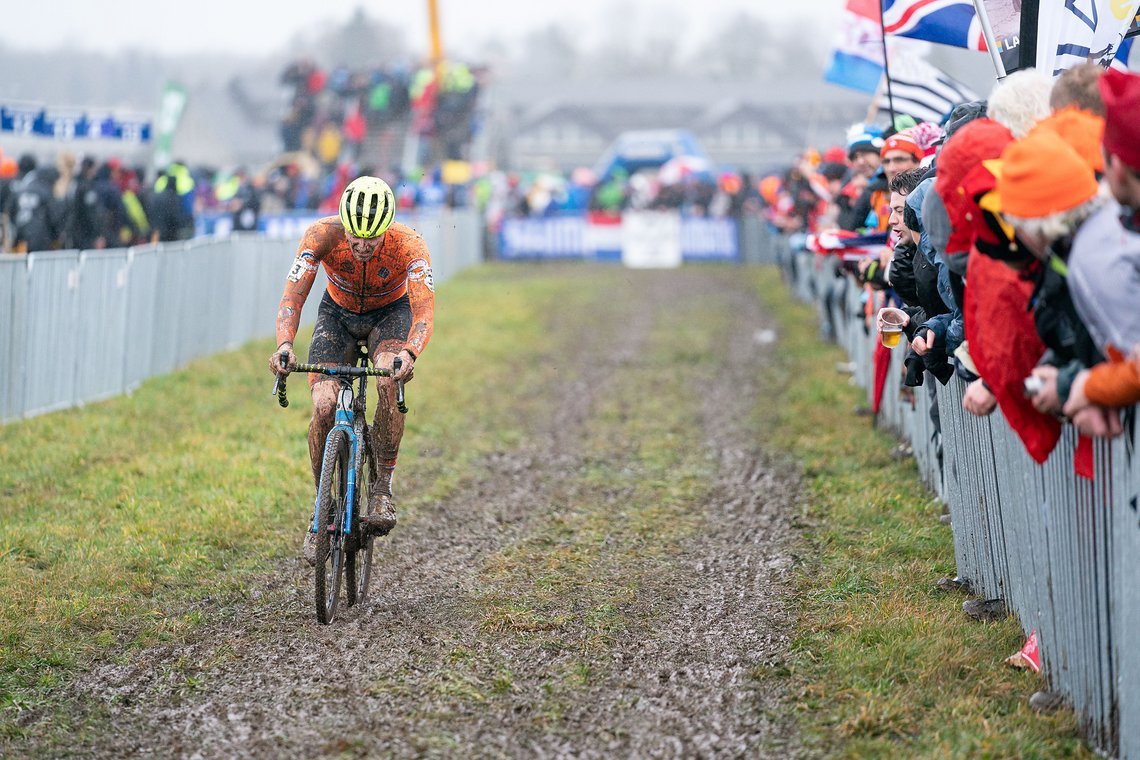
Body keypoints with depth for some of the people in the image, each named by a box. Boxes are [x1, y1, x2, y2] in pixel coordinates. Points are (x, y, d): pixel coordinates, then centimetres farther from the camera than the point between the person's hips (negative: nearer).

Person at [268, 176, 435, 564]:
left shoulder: (408, 244, -33)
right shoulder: (322, 234, -31)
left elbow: (424, 307, -40)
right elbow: (293, 295, -34)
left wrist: (410, 352, -60)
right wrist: (284, 343, -53)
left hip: (390, 313, -1)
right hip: (338, 313, 1)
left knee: (389, 382, -32)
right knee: (323, 405, -18)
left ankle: (383, 488, -18)